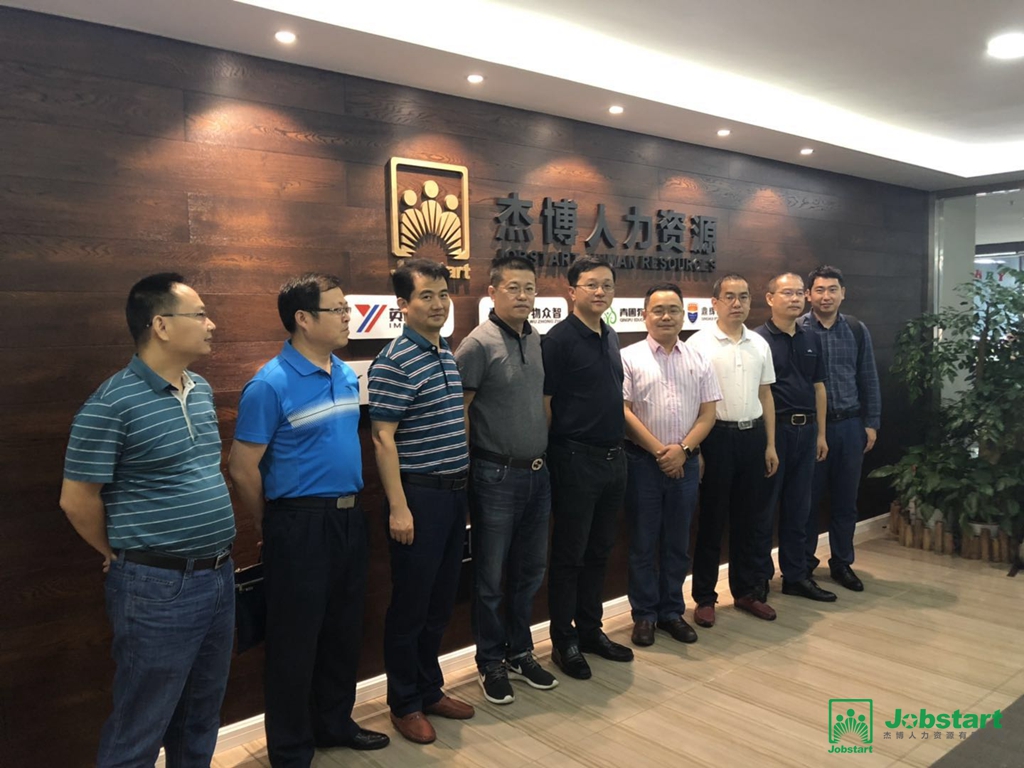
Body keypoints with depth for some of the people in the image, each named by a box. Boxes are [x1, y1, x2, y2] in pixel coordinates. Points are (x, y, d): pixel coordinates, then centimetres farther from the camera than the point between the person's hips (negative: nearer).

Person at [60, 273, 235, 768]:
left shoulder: (202, 390, 8)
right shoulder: (112, 403, -16)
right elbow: (77, 500, -11)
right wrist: (127, 555, 3)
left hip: (219, 576, 7)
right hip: (158, 587, -7)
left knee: (201, 718, 21)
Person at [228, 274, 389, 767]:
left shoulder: (347, 376, 7)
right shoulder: (271, 385, -15)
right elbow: (243, 469, -12)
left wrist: (350, 505, 17)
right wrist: (275, 527, -1)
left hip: (349, 518, 7)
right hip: (301, 524, -7)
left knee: (343, 630, 19)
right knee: (296, 640, 7)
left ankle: (335, 724, 39)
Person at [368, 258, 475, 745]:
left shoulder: (448, 354, 11)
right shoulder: (394, 363, -14)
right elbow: (383, 439, -16)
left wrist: (463, 486, 16)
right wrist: (398, 507, -18)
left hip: (456, 490, 8)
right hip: (420, 495, -8)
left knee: (442, 599, 17)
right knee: (411, 603, 5)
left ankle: (430, 689, 33)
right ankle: (404, 703, 22)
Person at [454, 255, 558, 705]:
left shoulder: (537, 342, 8)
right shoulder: (479, 344, -12)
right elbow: (458, 411, -12)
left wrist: (544, 455, 13)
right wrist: (470, 469, -9)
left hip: (537, 474, 7)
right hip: (496, 477, -7)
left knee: (529, 571, 17)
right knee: (490, 578, 7)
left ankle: (520, 653, 34)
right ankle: (491, 663, 24)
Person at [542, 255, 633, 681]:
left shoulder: (610, 338, 11)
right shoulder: (559, 339, -12)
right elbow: (544, 403, -12)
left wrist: (617, 444, 15)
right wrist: (559, 449, -8)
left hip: (614, 456, 7)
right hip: (576, 459, -7)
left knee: (599, 552, 16)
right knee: (569, 555, 4)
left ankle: (590, 630, 30)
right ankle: (564, 641, 18)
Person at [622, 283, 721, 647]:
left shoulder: (699, 360, 8)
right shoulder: (629, 357, -3)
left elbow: (708, 413, 5)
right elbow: (623, 411, -9)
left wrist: (683, 448, -10)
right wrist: (659, 450, -12)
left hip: (685, 463, 3)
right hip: (643, 461, -3)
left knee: (678, 543, 13)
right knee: (643, 543, 6)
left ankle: (672, 612, 26)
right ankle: (644, 615, 19)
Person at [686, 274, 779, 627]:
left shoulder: (759, 344, 9)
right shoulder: (698, 344, -7)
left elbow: (765, 396, 14)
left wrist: (770, 445, 10)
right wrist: (694, 449, -12)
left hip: (753, 436, 5)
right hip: (717, 436, -5)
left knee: (749, 519, 13)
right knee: (712, 520, 4)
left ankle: (747, 591, 27)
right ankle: (704, 597, 16)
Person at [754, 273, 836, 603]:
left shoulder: (810, 340, 12)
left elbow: (818, 387, 15)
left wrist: (821, 433, 12)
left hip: (806, 429, 6)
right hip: (773, 429, -6)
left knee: (798, 507, 13)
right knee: (765, 507, 4)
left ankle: (795, 575, 24)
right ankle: (760, 577, 16)